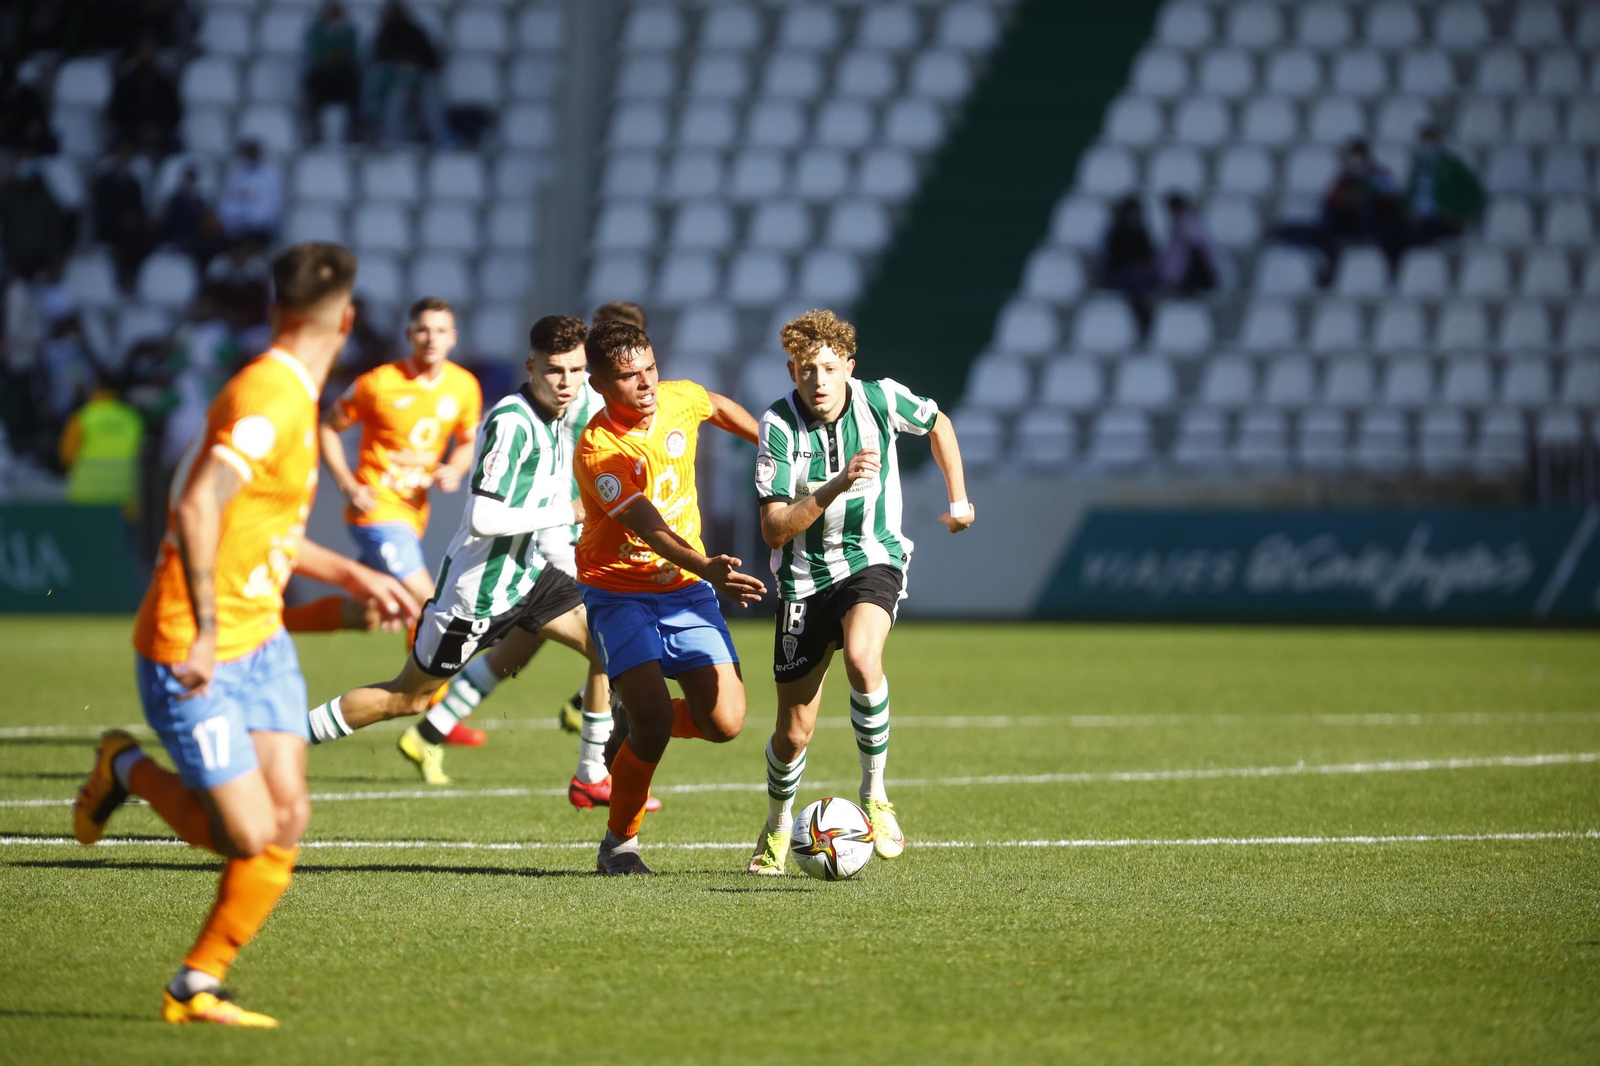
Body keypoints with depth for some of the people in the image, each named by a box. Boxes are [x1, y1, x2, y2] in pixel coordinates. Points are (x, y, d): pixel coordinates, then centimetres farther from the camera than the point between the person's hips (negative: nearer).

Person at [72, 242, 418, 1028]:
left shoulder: (294, 399, 12)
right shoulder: (270, 398, -19)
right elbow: (197, 508, -29)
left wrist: (353, 576, 23)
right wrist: (206, 631, -31)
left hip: (258, 640, 9)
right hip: (193, 656, -9)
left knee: (286, 815, -3)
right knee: (248, 835, -9)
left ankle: (197, 988, 7)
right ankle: (128, 770, 17)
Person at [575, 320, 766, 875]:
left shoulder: (681, 400, -6)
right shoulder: (597, 450, -24)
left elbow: (721, 408, 20)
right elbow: (649, 527, -35)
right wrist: (707, 569, -51)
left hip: (686, 587, 5)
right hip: (620, 593, -5)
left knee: (724, 721, -8)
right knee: (654, 715, -22)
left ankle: (631, 736, 24)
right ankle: (619, 845, 1)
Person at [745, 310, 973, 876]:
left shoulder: (881, 400, -11)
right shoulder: (779, 425, -16)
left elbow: (938, 424, 14)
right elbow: (774, 531, -22)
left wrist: (958, 499, 13)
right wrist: (837, 485, -34)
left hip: (873, 560, 0)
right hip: (805, 577, 0)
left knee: (862, 659, -34)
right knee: (794, 734, 4)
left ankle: (874, 792, -15)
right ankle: (778, 825, 35)